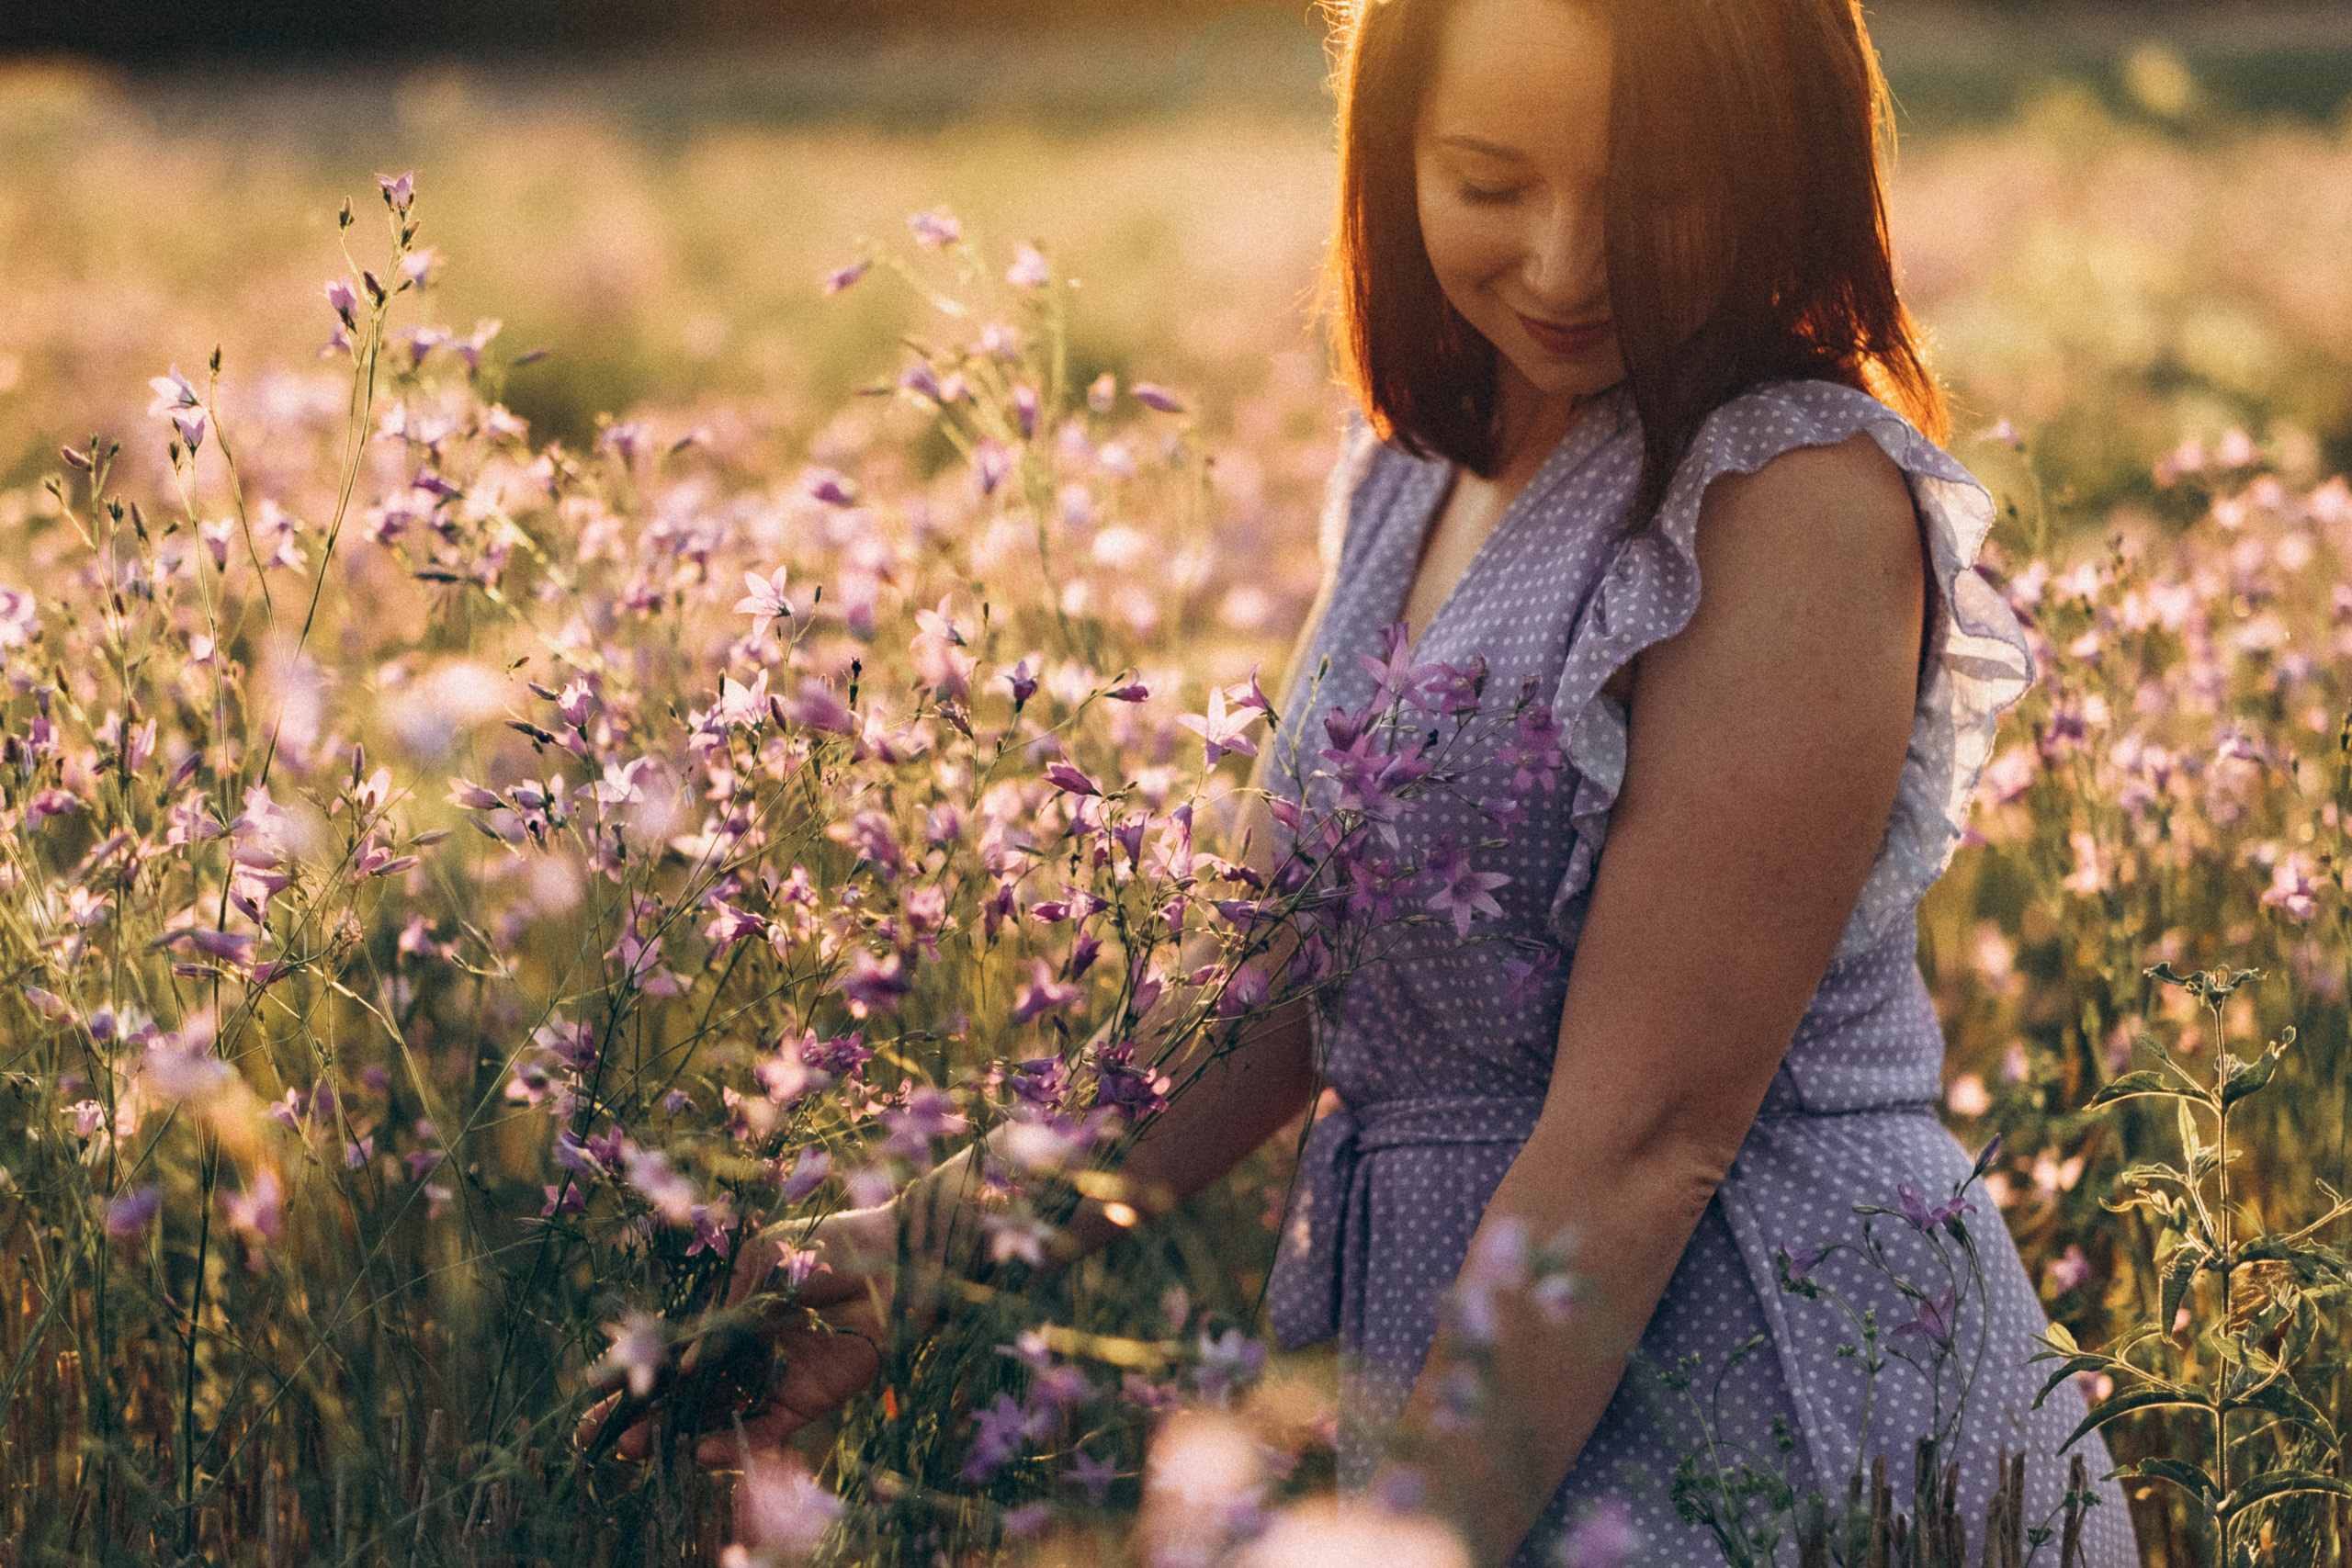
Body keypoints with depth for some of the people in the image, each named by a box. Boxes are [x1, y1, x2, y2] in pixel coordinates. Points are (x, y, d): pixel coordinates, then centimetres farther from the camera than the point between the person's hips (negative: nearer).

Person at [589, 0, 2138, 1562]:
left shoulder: (1805, 498, -19)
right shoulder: (1417, 473, 6)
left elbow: (1646, 1134, -22)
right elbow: (1316, 977, 7)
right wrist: (954, 1247, 0)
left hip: (1776, 1389, -7)